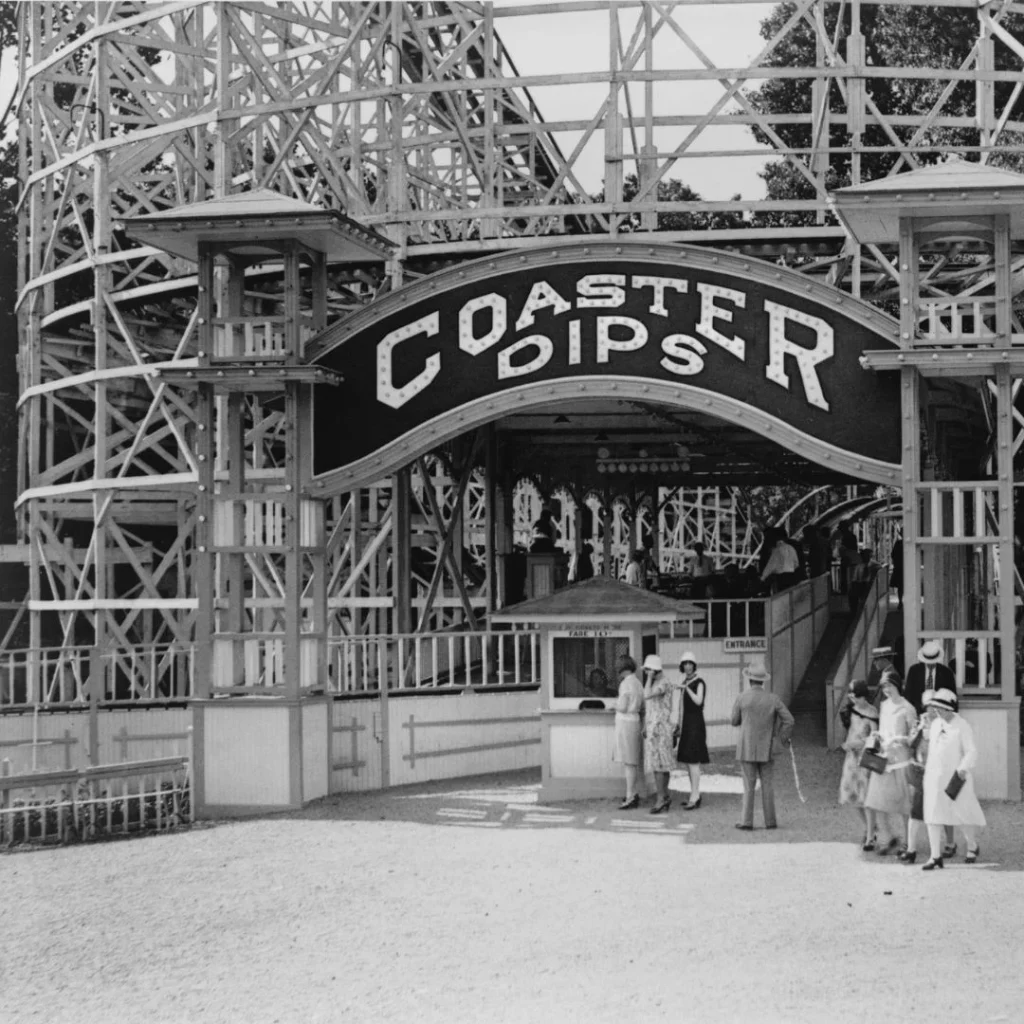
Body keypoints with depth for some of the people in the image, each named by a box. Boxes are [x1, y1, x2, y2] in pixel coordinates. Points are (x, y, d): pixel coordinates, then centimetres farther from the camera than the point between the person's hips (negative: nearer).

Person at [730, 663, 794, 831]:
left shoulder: (742, 698, -8)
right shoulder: (773, 699, -4)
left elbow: (735, 721, 3)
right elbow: (789, 720, -5)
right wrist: (783, 738, 9)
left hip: (746, 749, -1)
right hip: (766, 749, 1)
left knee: (748, 786, 4)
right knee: (768, 786, 9)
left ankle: (747, 822, 2)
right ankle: (770, 821, 10)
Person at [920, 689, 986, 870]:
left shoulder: (962, 727, -8)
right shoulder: (935, 725, 10)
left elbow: (971, 752, -12)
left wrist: (964, 768, -27)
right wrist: (926, 767, 22)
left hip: (956, 778, -5)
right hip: (934, 777, 5)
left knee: (963, 814, 5)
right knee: (932, 816, -3)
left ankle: (972, 848, 30)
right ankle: (936, 856, 0)